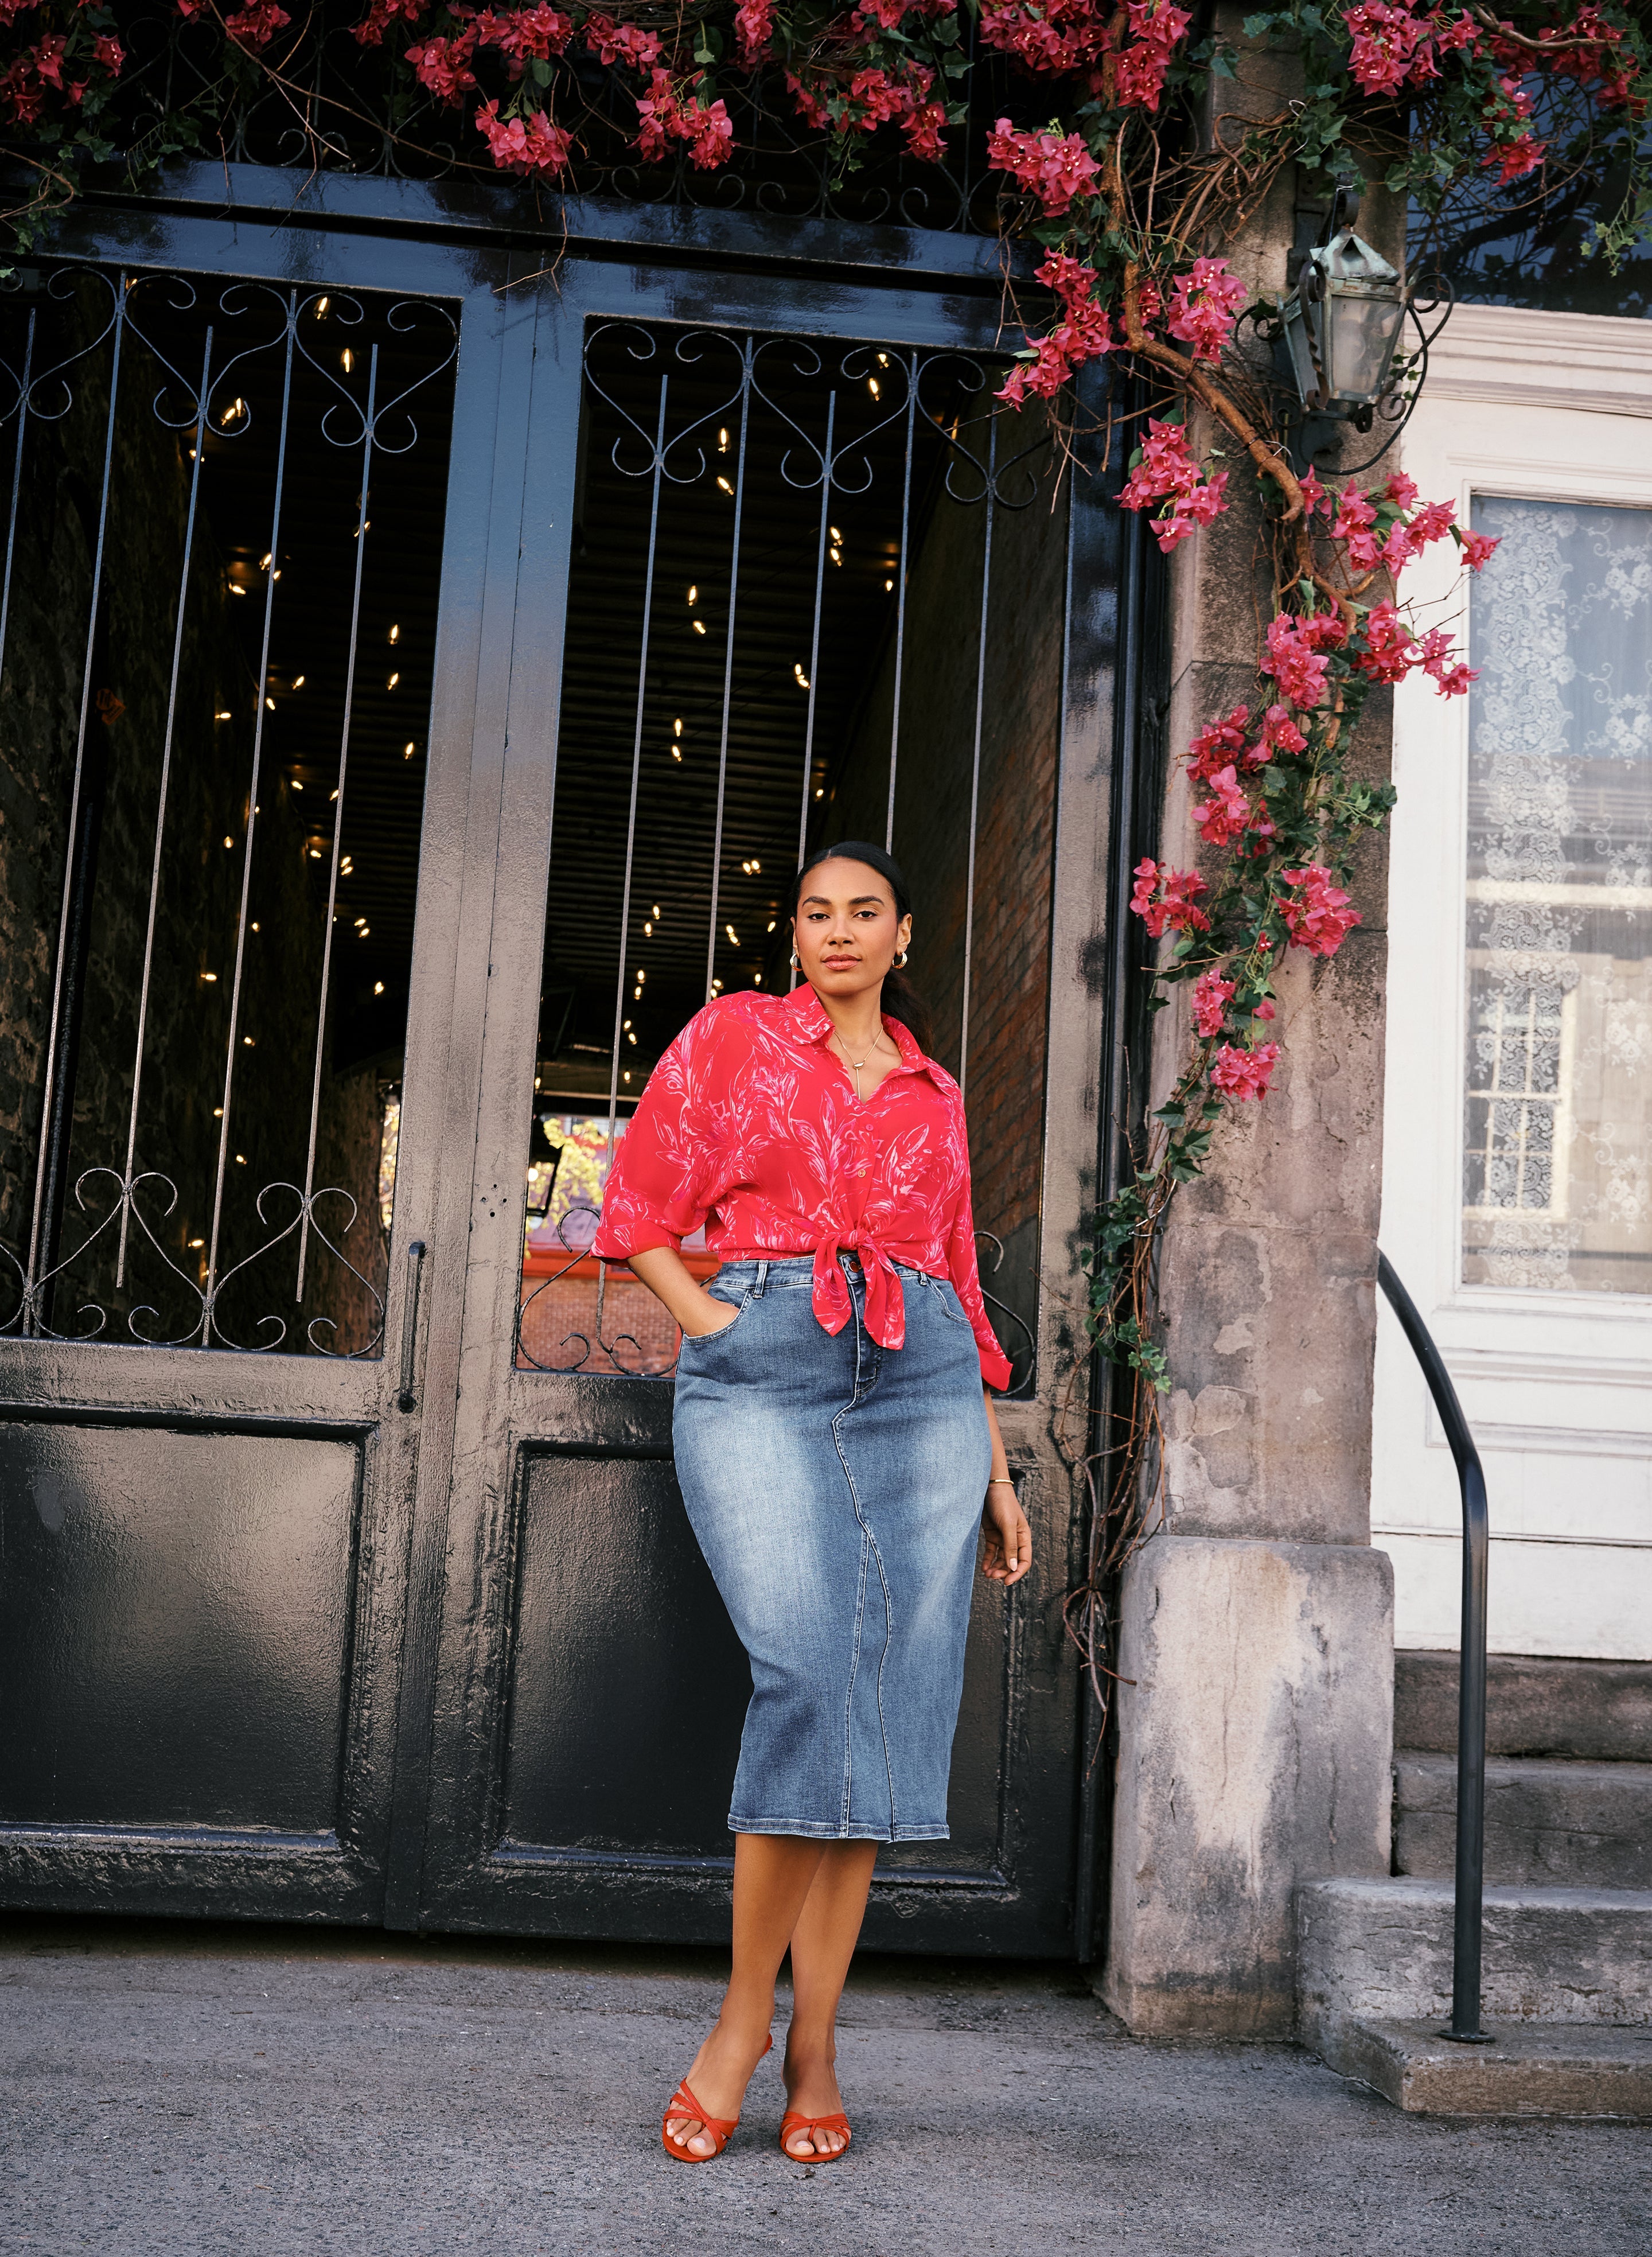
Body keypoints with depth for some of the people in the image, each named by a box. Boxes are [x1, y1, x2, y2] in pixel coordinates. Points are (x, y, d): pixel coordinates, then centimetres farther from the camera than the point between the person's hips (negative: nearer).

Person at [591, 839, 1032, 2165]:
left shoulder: (934, 1093, 20)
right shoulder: (732, 1037, 12)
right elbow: (639, 1211, 11)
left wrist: (997, 1472, 16)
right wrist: (709, 1321, -4)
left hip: (917, 1384, 3)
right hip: (763, 1374, -3)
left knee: (886, 1704, -3)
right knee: (810, 1674, -20)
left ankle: (814, 2047, 7)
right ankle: (744, 2020, -5)